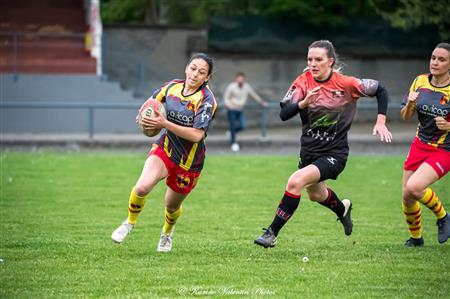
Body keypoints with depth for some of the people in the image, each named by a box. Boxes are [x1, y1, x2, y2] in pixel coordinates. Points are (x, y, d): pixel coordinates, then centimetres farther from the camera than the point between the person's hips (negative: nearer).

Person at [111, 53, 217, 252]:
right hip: (164, 148, 2)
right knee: (142, 187, -25)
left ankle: (167, 232, 50)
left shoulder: (207, 99, -19)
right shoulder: (172, 86, -4)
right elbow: (151, 101, 18)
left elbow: (197, 135, -28)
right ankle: (130, 223, 2)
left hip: (189, 161, -2)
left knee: (172, 206, 16)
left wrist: (165, 123, -32)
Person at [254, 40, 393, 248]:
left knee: (295, 182, -27)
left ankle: (272, 233, -16)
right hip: (309, 150, 5)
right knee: (315, 194, 29)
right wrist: (303, 102, -37)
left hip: (334, 153, -5)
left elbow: (380, 90, -2)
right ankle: (342, 208, 64)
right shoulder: (303, 82, -10)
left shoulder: (346, 84, -16)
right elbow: (283, 114, -19)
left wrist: (380, 122, -9)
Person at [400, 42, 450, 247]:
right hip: (420, 145, 5)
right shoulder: (420, 81, 0)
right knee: (407, 197, 5)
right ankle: (415, 238, 31)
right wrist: (410, 104, -14)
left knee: (413, 187, -25)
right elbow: (405, 117, 7)